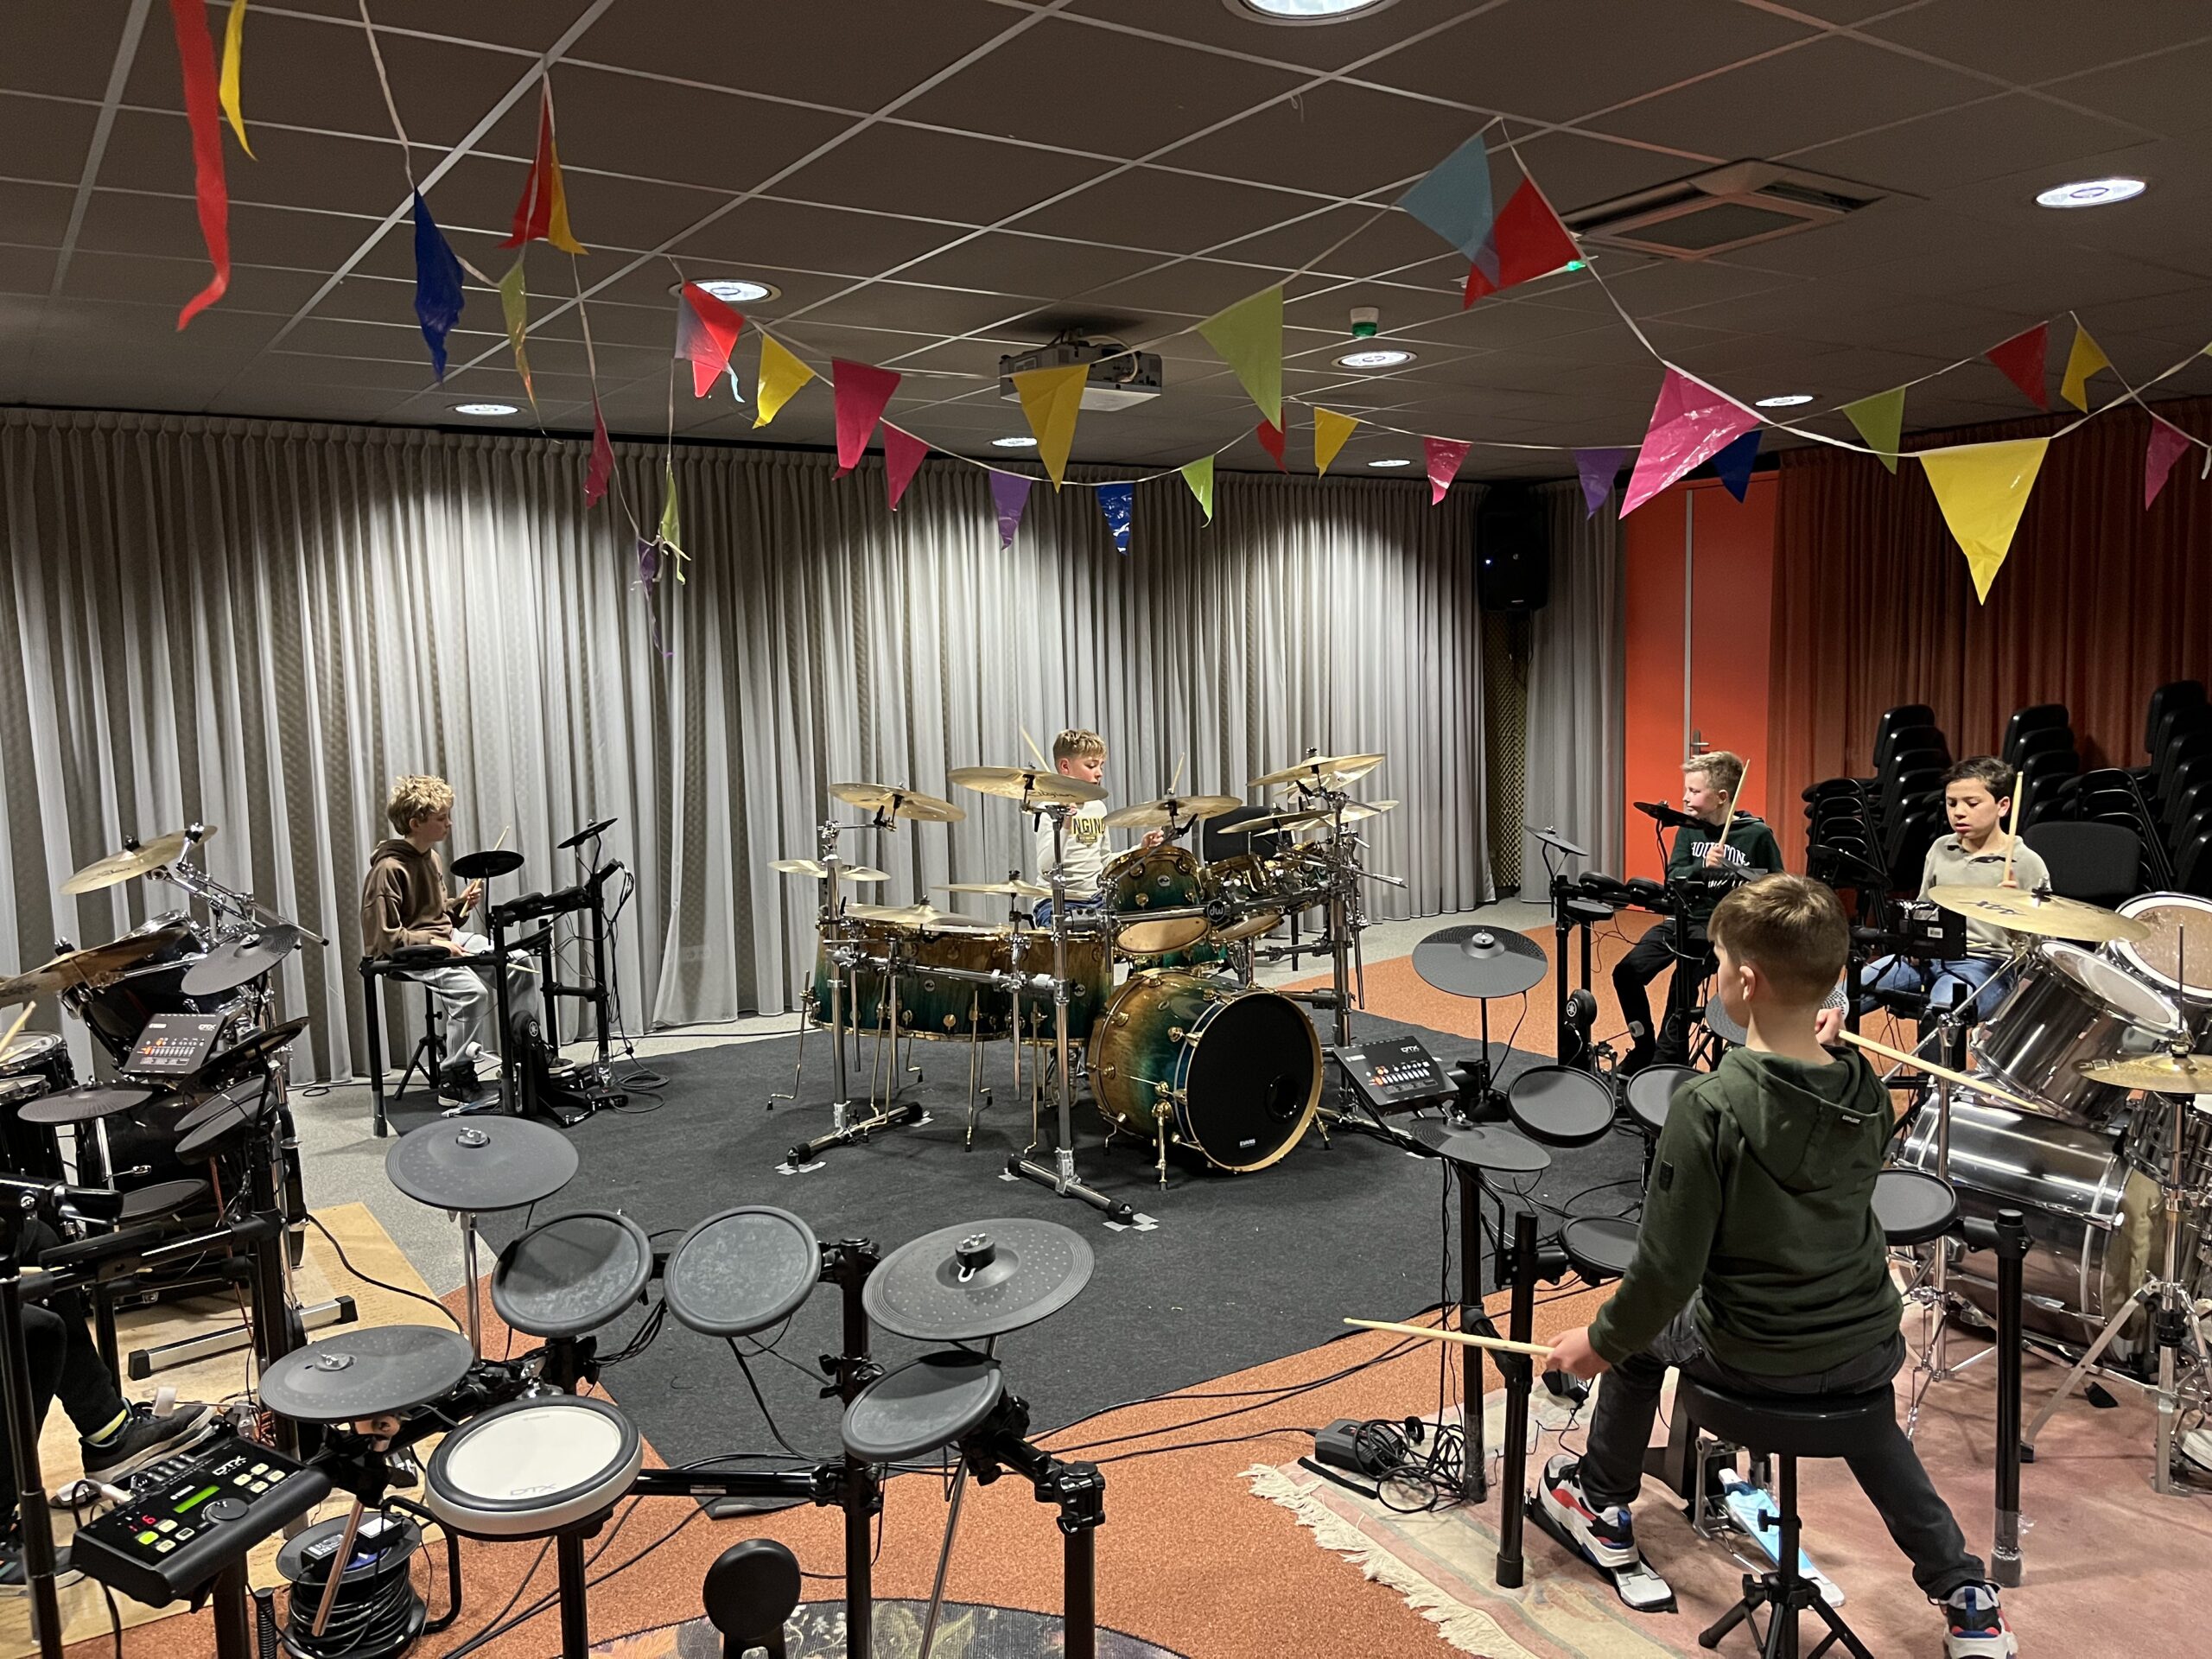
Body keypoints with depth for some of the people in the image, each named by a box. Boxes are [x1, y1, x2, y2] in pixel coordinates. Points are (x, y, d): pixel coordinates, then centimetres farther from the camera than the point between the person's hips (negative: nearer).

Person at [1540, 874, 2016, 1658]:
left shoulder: (1708, 1107, -26)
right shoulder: (1864, 1090, -8)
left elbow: (1669, 1268, -22)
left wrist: (1602, 1340, -7)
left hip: (1754, 1358, -5)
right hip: (1871, 1348, 5)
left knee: (1640, 1331, 25)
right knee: (1852, 1386, 38)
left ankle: (1604, 1511, 43)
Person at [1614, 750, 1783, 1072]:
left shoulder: (1757, 835, -6)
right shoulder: (1689, 830, 7)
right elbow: (1672, 877, -6)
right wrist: (1703, 866, -25)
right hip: (1685, 917, 5)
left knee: (1683, 981, -24)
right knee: (1627, 971, -9)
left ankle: (1667, 1060, -6)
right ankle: (1644, 1047, 11)